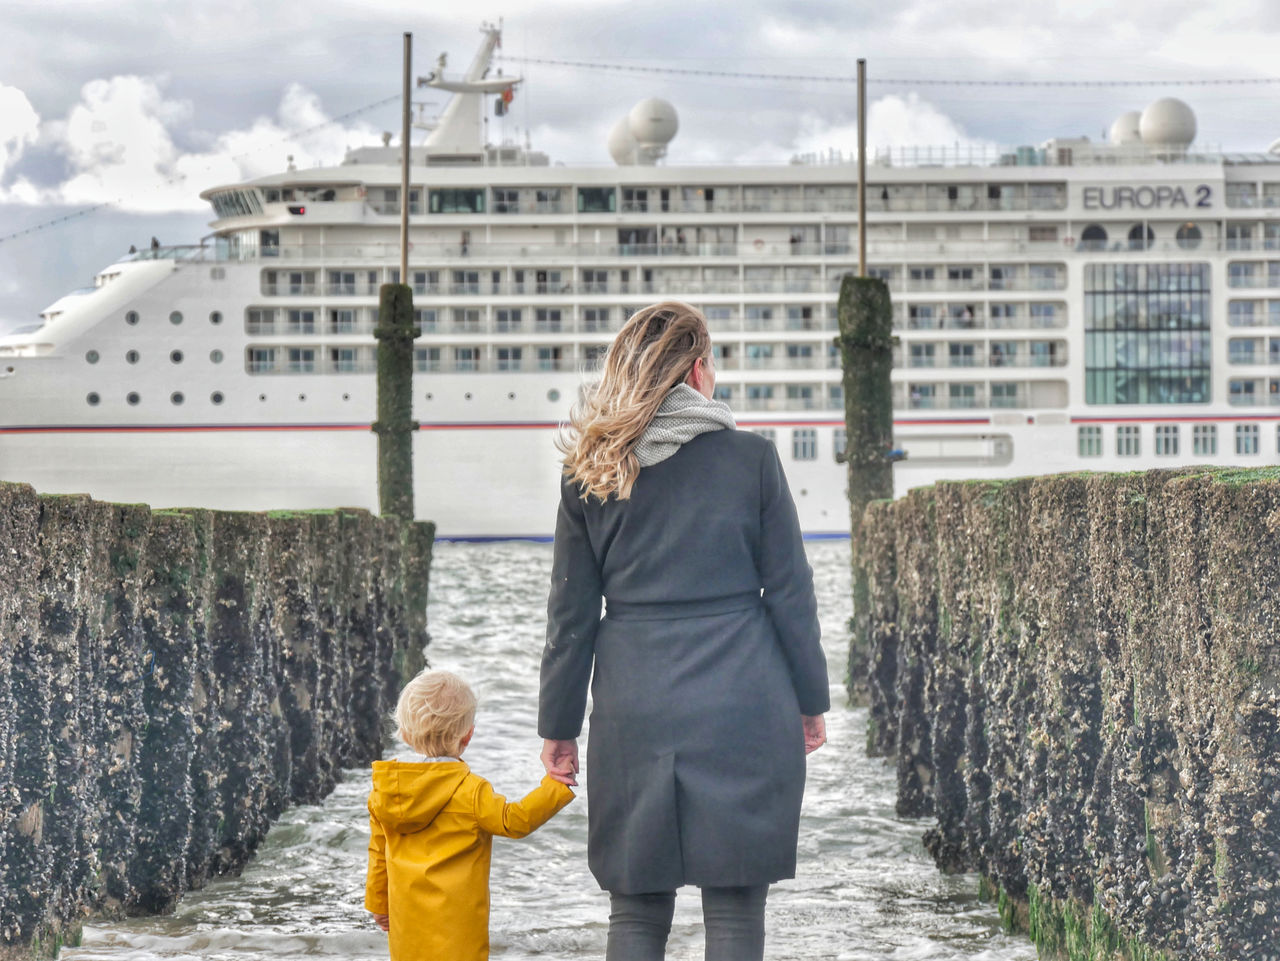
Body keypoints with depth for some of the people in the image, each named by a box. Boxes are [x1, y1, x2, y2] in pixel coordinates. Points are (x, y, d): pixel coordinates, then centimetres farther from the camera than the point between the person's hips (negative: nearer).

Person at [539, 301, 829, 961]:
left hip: (634, 713, 2)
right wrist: (811, 700, 11)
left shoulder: (591, 473, 3)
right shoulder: (750, 458, -1)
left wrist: (558, 726, 12)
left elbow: (571, 615, 5)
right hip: (743, 709, -2)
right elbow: (789, 593, 1)